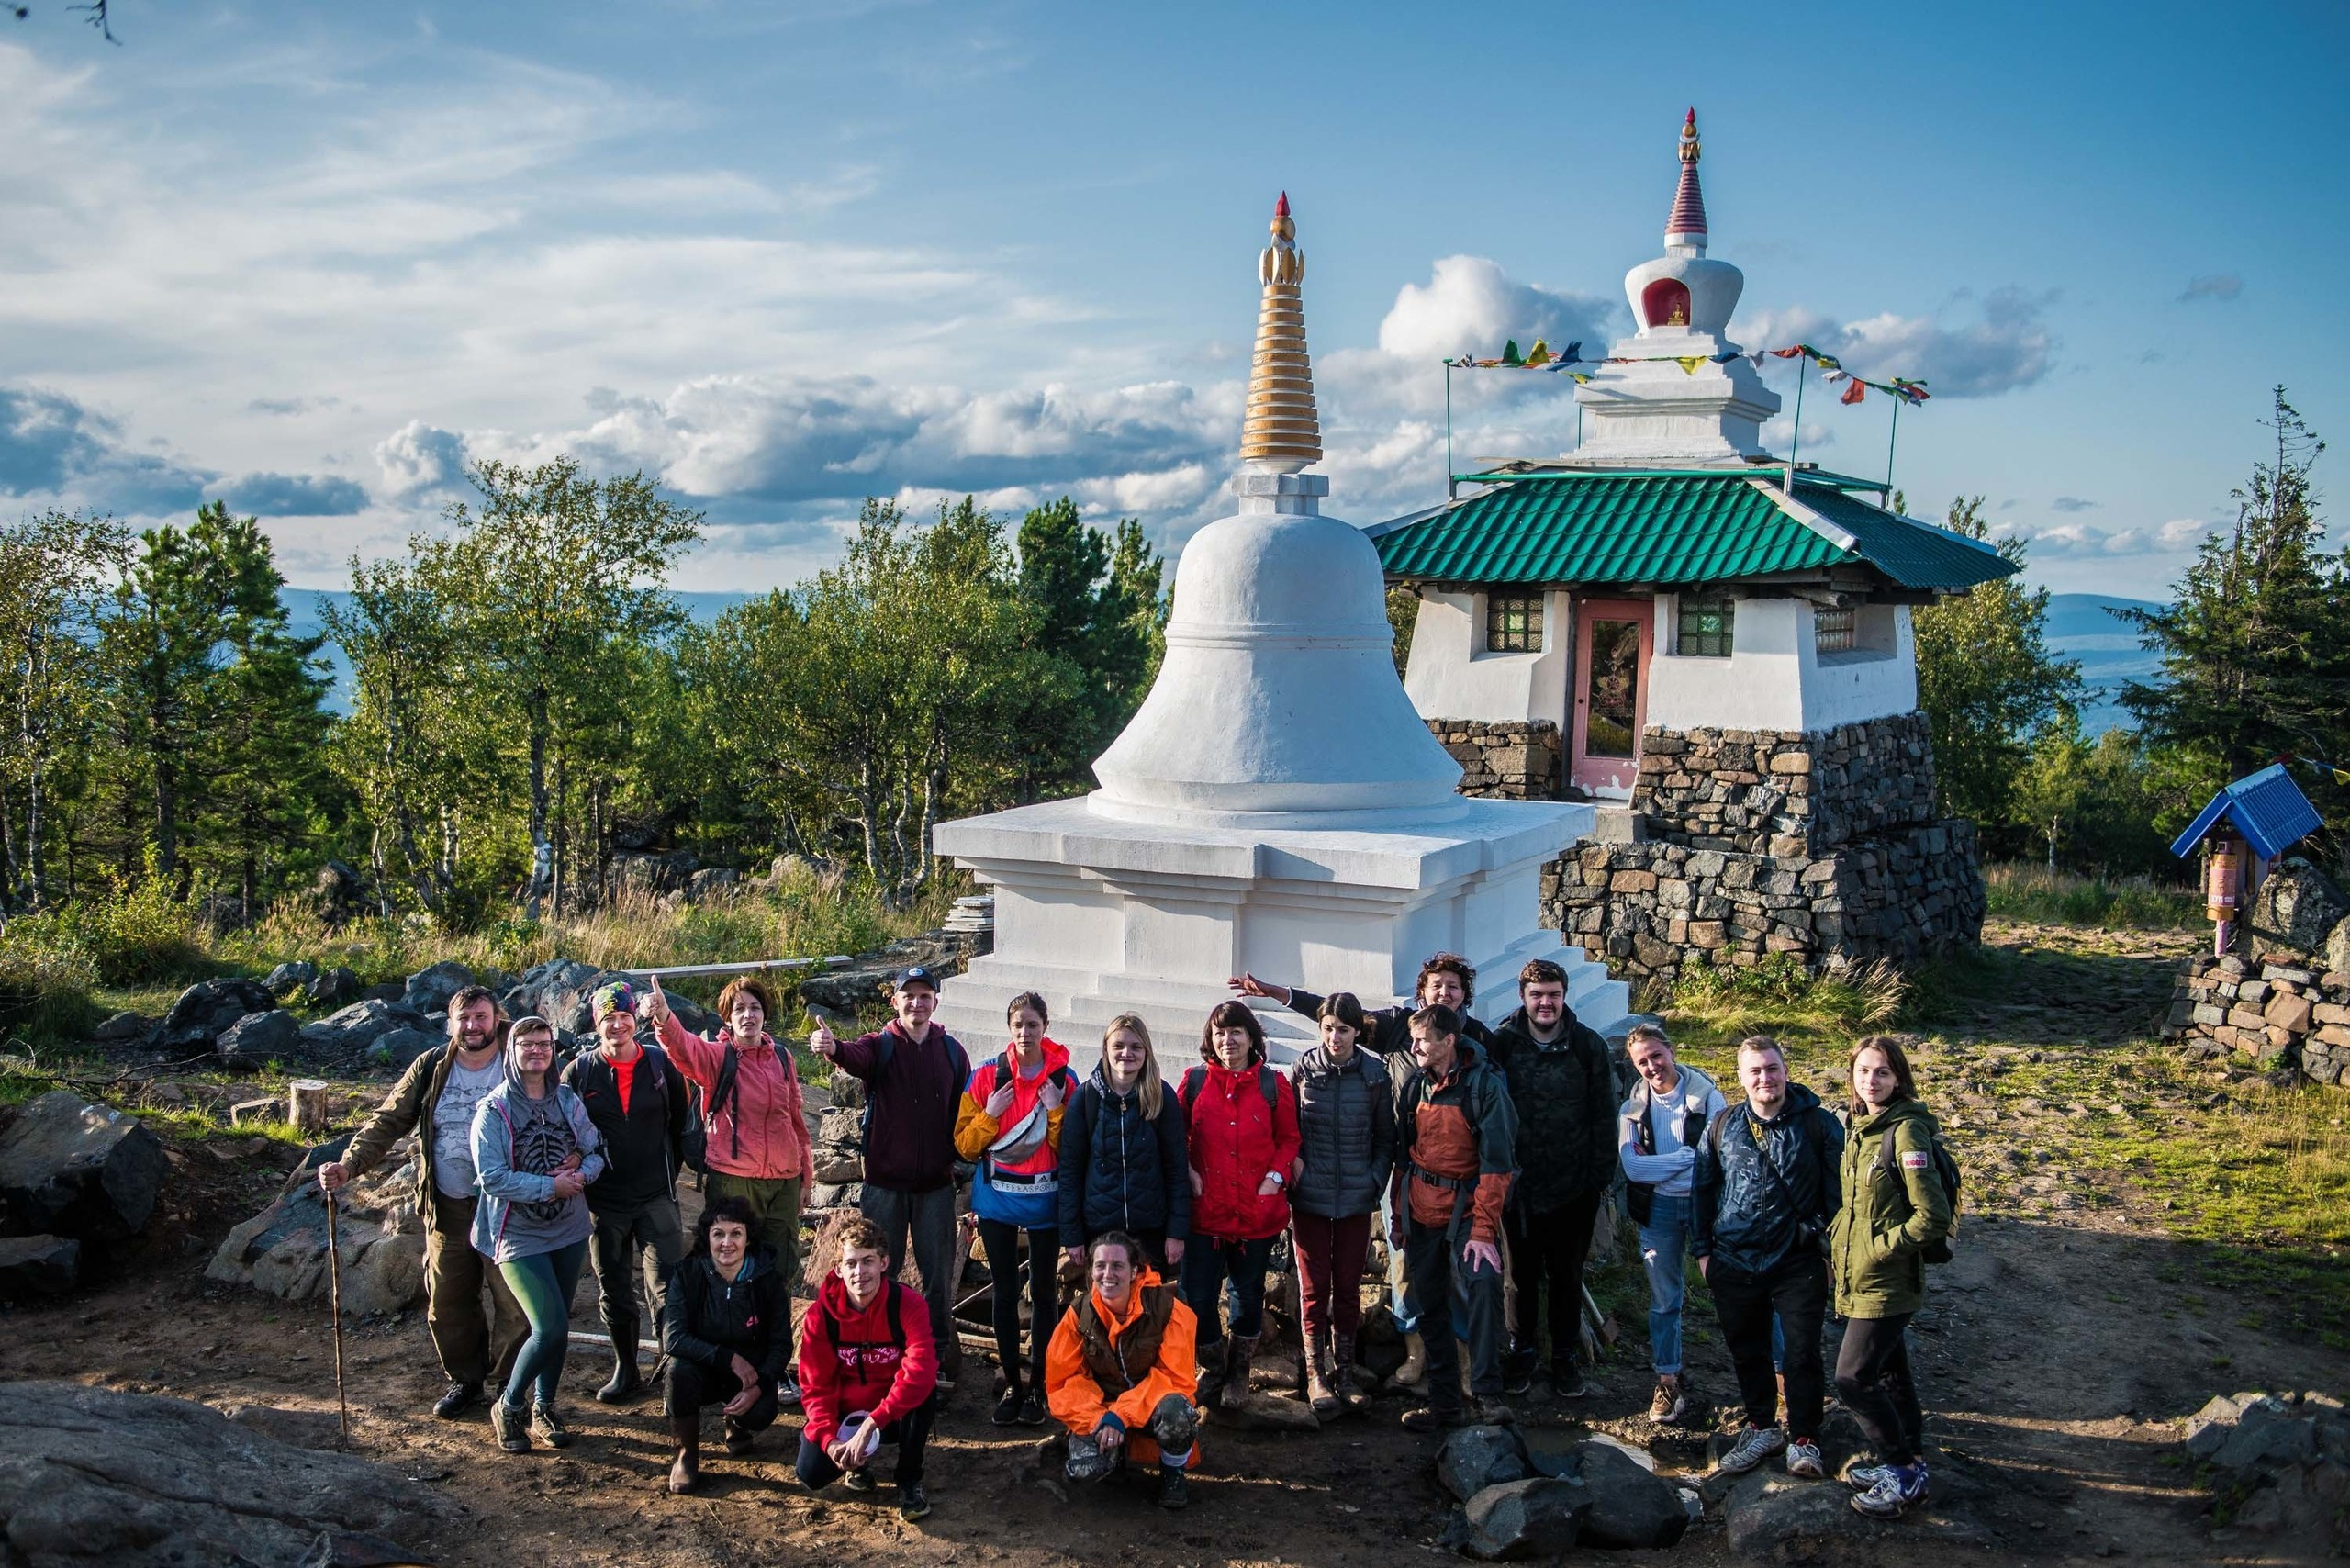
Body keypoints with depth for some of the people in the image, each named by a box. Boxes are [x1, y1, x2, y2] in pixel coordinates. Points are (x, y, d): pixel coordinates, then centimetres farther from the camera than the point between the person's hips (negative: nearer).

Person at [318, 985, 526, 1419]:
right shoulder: (431, 1068, 2)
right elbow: (388, 1122, 3)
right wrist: (348, 1165, -10)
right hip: (448, 1209, 3)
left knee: (515, 1303, -1)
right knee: (447, 1302, 11)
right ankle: (464, 1380, 30)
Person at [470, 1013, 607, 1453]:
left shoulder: (567, 1100, 4)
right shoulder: (493, 1110, -11)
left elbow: (596, 1152, 6)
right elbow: (492, 1177, -17)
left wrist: (580, 1173, -15)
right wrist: (550, 1186, -19)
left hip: (569, 1230, 5)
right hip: (520, 1234, -5)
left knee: (559, 1326, 12)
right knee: (550, 1328, -13)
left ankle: (544, 1410, 29)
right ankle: (508, 1407, 10)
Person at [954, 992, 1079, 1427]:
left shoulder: (1064, 1080, -3)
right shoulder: (986, 1077, -2)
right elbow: (965, 1145, 0)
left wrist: (1056, 1112, -16)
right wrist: (990, 1114, -15)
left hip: (1045, 1205, -1)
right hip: (997, 1203, 1)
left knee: (1043, 1293, 6)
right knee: (1005, 1293, 8)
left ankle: (1038, 1386, 16)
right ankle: (1012, 1384, 18)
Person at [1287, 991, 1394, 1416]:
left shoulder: (1375, 1073, -1)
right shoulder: (1304, 1069, -1)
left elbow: (1386, 1137, 6)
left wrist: (1376, 1182, -3)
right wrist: (1291, 1173, -5)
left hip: (1356, 1200, 1)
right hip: (1310, 1198, 0)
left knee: (1348, 1287, 8)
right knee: (1314, 1288, 3)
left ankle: (1344, 1372, 19)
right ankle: (1317, 1377, 12)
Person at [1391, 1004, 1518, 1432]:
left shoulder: (1485, 1085, -12)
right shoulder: (1413, 1084, 4)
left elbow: (1496, 1162, -14)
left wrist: (1483, 1229, -20)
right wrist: (1398, 1217, 11)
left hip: (1467, 1207, -5)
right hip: (1421, 1211, 5)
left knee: (1483, 1282, -27)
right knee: (1430, 1308, 8)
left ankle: (1487, 1394, -21)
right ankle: (1445, 1403, 19)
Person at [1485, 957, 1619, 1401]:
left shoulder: (1589, 1045, -6)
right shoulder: (1502, 1042, -7)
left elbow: (1604, 1116, -1)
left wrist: (1602, 1176, -3)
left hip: (1574, 1186, 0)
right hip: (1519, 1184, 0)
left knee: (1567, 1275, 13)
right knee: (1522, 1274, 13)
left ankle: (1565, 1356, 28)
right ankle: (1523, 1351, 29)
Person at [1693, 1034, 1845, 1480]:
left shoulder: (1819, 1124, -4)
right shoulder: (1721, 1128, 4)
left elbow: (1837, 1192, 1)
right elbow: (1701, 1190, 12)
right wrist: (1703, 1250, 10)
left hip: (1798, 1263, -3)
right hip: (1734, 1265, 3)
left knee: (1802, 1355, 0)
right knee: (1747, 1352, 13)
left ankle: (1803, 1440, 16)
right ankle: (1761, 1427, 30)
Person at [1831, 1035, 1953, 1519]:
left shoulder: (1907, 1131, -19)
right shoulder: (1859, 1129, 8)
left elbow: (1932, 1217, -22)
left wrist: (1880, 1249, -16)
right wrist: (1838, 1238, 7)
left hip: (1887, 1282, -8)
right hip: (1862, 1278, 9)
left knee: (1853, 1377, -6)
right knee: (1890, 1372, 18)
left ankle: (1904, 1472, 8)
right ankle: (1908, 1462, 31)